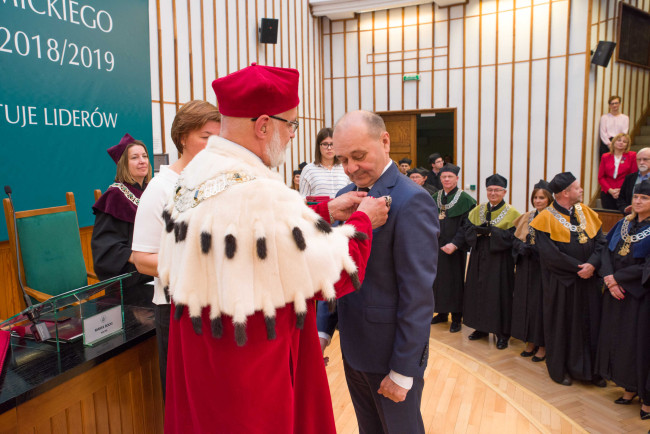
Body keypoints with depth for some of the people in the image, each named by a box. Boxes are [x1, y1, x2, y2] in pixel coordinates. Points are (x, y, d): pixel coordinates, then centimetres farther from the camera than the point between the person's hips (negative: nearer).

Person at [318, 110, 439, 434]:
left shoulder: (411, 202, -21)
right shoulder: (346, 195, 3)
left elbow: (418, 294, -21)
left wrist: (403, 371, -17)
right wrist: (321, 330, 4)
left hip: (391, 353, -7)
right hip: (353, 346, 7)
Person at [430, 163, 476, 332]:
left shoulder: (465, 199, -8)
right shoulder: (435, 198, 8)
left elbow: (467, 226, -13)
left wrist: (455, 244, -21)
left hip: (454, 248, -5)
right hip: (437, 246, 5)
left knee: (455, 280, 0)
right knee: (439, 278, 11)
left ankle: (456, 317, 12)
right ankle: (442, 313, 26)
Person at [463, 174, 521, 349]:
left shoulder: (512, 213, -3)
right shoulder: (477, 210, 10)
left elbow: (512, 236, -13)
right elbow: (468, 230, 4)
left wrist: (490, 230, -21)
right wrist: (478, 231, -17)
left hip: (500, 260, -4)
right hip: (479, 258, 4)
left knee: (499, 294, -1)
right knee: (478, 291, 8)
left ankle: (502, 333, 10)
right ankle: (482, 327, 22)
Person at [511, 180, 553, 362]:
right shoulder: (526, 217, 10)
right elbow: (517, 240, 10)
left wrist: (536, 250, -22)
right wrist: (524, 248, -10)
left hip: (544, 267, -5)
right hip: (526, 267, 5)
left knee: (541, 303, 0)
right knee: (526, 301, 10)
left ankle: (542, 345, 15)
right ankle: (530, 341, 24)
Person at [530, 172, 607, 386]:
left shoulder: (586, 212, 5)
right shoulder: (546, 218, -11)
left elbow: (600, 241, 2)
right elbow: (550, 254, -17)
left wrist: (592, 264, -15)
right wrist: (578, 268, -17)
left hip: (588, 280, 5)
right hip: (561, 282, -5)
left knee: (590, 324, 11)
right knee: (562, 325, 8)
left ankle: (589, 369, 26)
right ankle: (560, 369, 24)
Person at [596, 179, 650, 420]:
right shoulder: (623, 224, 8)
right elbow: (606, 250, 2)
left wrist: (616, 278, -13)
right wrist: (609, 279, -12)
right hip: (616, 292, 6)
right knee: (618, 339, 11)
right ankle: (629, 387, 27)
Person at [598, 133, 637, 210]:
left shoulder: (632, 155, 4)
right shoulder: (605, 157, 9)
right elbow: (601, 177, 7)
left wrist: (621, 190, -9)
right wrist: (610, 190, -7)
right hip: (607, 193, 2)